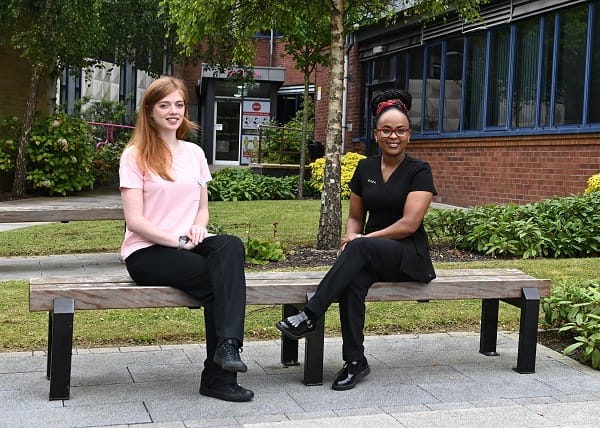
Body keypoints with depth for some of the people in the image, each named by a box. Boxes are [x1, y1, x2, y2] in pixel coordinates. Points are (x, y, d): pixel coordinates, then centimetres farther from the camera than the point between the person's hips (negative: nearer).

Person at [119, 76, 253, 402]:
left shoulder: (194, 153, 16)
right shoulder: (135, 155, -1)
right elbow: (135, 220, -9)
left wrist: (198, 228, -5)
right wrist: (179, 240, -18)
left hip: (188, 244, 5)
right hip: (147, 251, -4)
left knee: (231, 246, -31)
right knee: (219, 278, -29)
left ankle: (228, 345, -38)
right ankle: (219, 376, -21)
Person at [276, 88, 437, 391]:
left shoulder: (418, 172, -4)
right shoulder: (365, 168, 11)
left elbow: (409, 224, -14)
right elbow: (355, 216, 18)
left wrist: (361, 240, -15)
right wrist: (350, 235, -6)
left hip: (410, 255, -3)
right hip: (370, 257, 4)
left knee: (359, 249, -36)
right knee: (352, 282, -33)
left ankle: (310, 317, -33)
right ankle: (355, 361, -24)